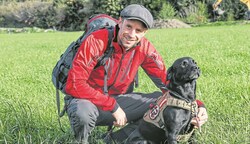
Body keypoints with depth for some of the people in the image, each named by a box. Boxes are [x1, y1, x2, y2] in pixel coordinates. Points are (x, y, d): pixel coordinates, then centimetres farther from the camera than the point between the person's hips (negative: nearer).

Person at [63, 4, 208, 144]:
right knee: (84, 112, -40)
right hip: (88, 100, -5)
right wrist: (113, 106, -29)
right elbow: (74, 84, -29)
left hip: (118, 100, 5)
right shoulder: (97, 41, -24)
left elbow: (167, 81, -7)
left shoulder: (145, 48, -9)